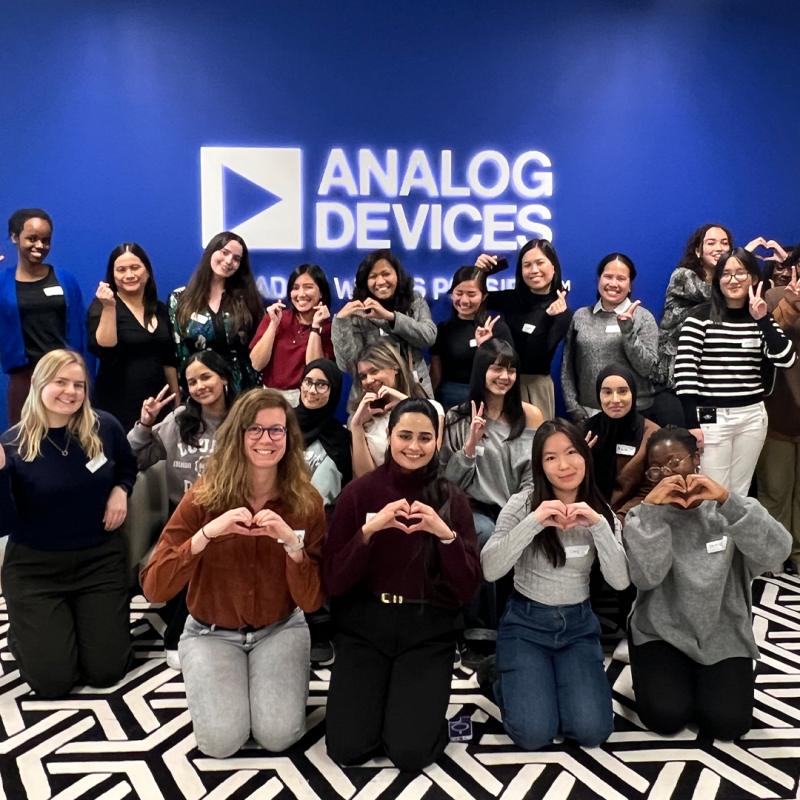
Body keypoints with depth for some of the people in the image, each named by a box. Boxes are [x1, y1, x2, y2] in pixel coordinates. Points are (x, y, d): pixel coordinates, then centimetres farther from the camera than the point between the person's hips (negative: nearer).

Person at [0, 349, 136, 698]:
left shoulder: (104, 427, -8)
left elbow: (128, 465, 14)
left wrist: (120, 491, -7)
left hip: (101, 559, 2)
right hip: (35, 567, -2)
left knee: (106, 671, 2)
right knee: (53, 681, -2)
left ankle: (83, 617, 33)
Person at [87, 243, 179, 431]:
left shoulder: (159, 309, 9)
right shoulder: (102, 306, -5)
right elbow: (104, 351, -20)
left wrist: (176, 398, 16)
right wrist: (109, 308, -26)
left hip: (157, 403, 5)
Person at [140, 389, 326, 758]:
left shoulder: (306, 502, -13)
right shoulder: (204, 496, -16)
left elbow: (311, 601, -15)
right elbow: (153, 589, -21)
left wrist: (292, 543, -33)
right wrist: (206, 534, -34)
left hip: (280, 629, 1)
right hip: (211, 632, 0)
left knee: (278, 735, -17)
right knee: (221, 740, -17)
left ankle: (277, 678, 14)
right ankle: (205, 679, 14)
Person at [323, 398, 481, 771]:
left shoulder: (451, 498, -2)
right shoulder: (359, 491, -4)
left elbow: (467, 588, -8)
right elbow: (334, 581, -8)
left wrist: (446, 535, -25)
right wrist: (368, 531, -24)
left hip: (428, 632, 0)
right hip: (363, 626, 1)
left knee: (411, 753, -13)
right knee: (347, 749, -10)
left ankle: (423, 698, 19)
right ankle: (378, 693, 20)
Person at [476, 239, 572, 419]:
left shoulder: (562, 312, -7)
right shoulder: (511, 299, 1)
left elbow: (535, 357, -19)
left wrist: (547, 318, -32)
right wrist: (478, 270, -7)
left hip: (535, 385, -3)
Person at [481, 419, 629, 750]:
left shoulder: (600, 511, -2)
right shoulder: (522, 504, -13)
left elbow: (620, 581, -13)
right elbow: (490, 570, -23)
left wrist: (598, 525, -26)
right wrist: (534, 522, -32)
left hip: (578, 625, 3)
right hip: (526, 623, -3)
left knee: (591, 731, -12)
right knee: (534, 733, -15)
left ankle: (563, 678, 19)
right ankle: (505, 679, 16)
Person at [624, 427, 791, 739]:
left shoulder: (727, 510, -3)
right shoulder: (644, 516, -4)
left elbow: (775, 554, -21)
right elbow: (645, 578, -20)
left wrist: (726, 499, -30)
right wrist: (650, 508, -26)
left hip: (723, 636, 1)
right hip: (662, 633, 0)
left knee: (727, 723, -14)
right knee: (666, 717, -17)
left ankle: (705, 679, 18)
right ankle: (665, 676, 16)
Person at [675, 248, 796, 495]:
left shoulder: (762, 319, 8)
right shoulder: (700, 317, -5)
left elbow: (786, 360, -5)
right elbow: (684, 371, -10)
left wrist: (762, 319, -14)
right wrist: (692, 424, -13)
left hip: (752, 416, 4)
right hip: (711, 417, -4)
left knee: (739, 494, 14)